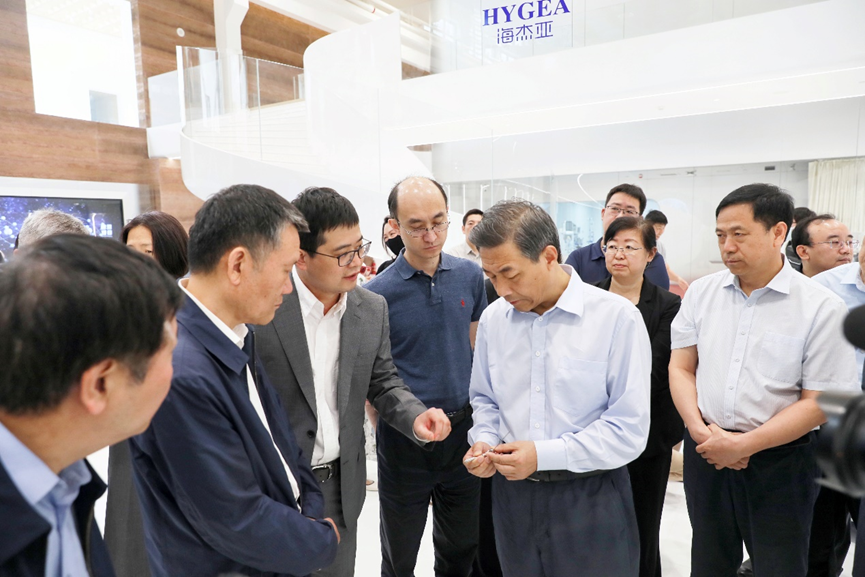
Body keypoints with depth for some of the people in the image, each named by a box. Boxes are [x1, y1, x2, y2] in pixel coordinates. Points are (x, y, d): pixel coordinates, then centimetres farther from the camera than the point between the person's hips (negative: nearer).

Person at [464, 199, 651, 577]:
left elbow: (629, 429, -15)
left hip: (591, 497, -3)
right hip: (512, 492, 4)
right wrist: (484, 442, -6)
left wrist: (544, 455, -20)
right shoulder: (493, 318, -1)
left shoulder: (617, 316, -15)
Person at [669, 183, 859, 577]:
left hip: (778, 459, -3)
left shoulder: (822, 308, -10)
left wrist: (744, 445, -16)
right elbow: (681, 368, 2)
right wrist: (700, 430, -11)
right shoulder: (701, 293, 0)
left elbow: (817, 403, -11)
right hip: (705, 452, 3)